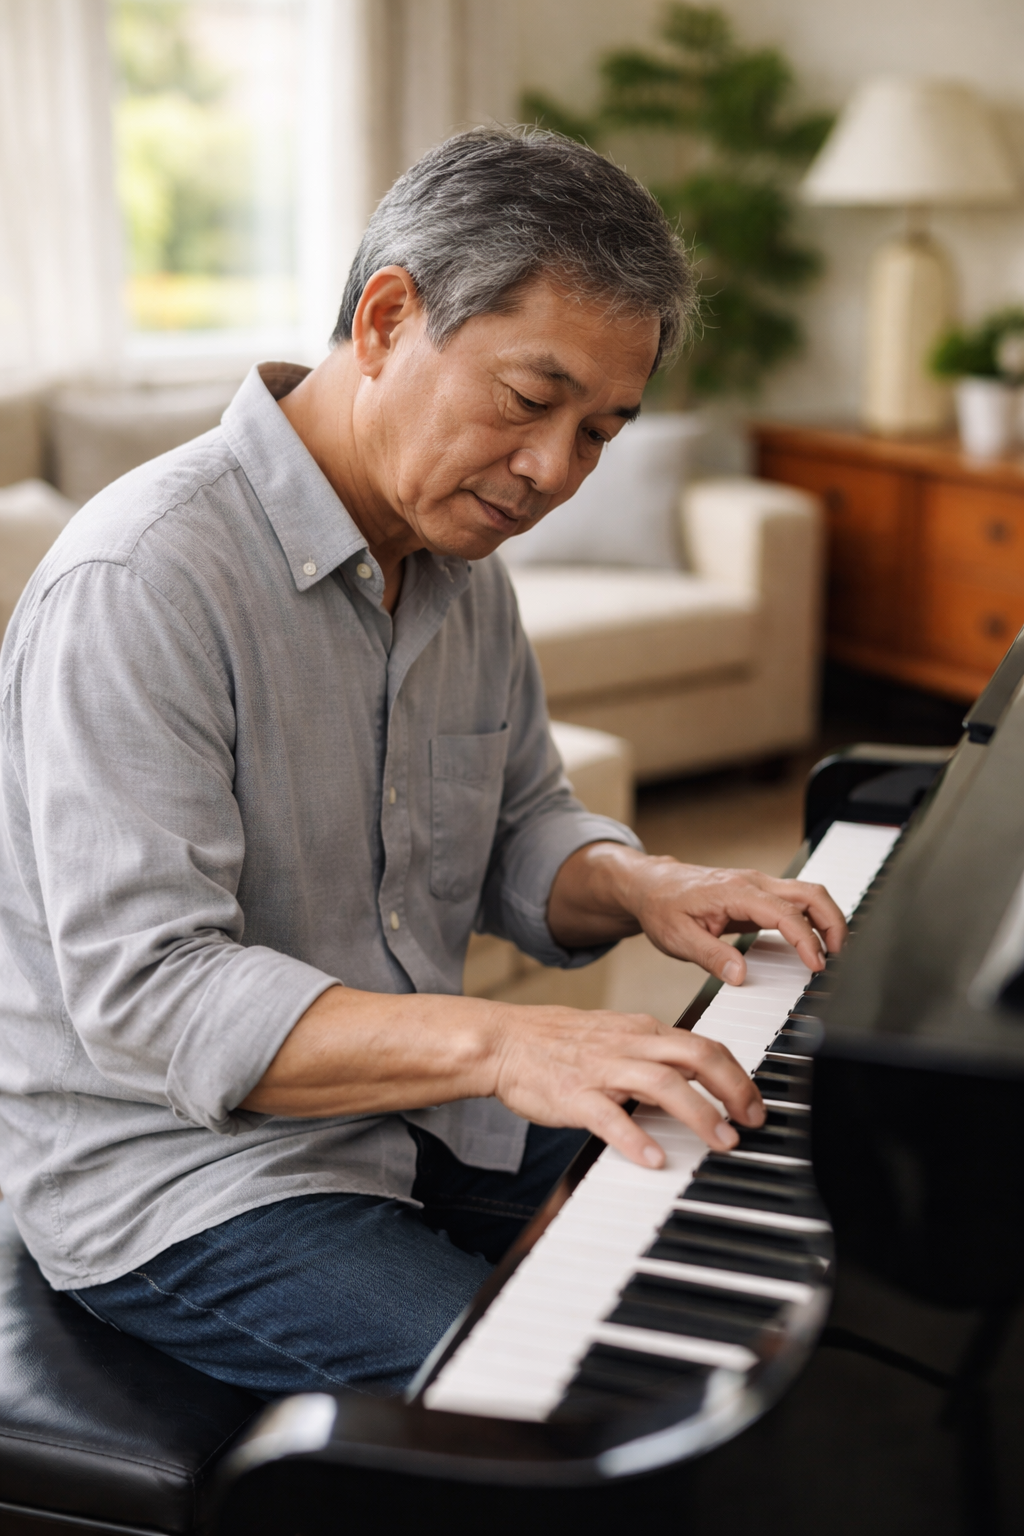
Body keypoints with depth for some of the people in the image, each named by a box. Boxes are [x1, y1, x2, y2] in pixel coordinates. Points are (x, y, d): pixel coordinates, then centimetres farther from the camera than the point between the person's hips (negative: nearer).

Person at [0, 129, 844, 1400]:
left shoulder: (460, 567, 5)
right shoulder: (136, 584, -23)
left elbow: (519, 833, 15)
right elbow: (148, 997, -28)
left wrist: (639, 887, -8)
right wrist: (497, 1041, -39)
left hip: (413, 1111, 8)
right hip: (182, 1173, -8)